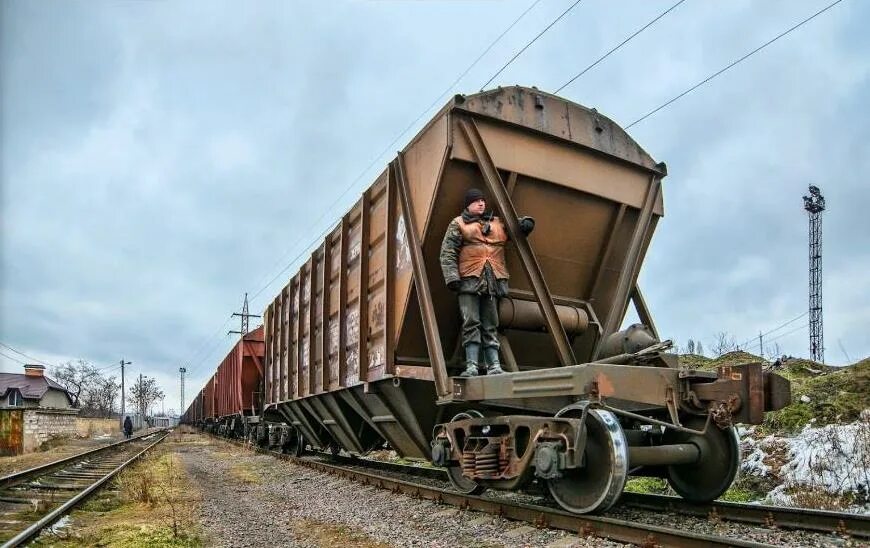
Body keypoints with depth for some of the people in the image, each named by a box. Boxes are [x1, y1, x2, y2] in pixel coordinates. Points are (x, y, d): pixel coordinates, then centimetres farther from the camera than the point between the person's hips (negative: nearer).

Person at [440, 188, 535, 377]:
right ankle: (471, 366, -11)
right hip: (469, 280, -3)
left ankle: (494, 365, 1)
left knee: (491, 326, 3)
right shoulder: (458, 224, 11)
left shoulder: (498, 223, 22)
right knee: (471, 323, -10)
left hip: (493, 281, 3)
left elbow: (518, 225, 34)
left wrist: (526, 222, 9)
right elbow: (447, 253, 3)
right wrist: (452, 277, -10)